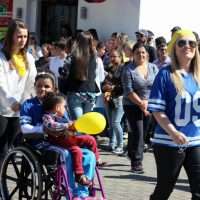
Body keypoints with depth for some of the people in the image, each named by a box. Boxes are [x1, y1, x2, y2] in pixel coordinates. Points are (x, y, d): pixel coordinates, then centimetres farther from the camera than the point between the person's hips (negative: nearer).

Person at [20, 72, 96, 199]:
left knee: (89, 155, -12)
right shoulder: (29, 105, 3)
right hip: (42, 144, -6)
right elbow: (24, 128, -10)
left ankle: (82, 193, -14)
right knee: (65, 154, -35)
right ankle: (72, 194, -27)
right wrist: (42, 129, -24)